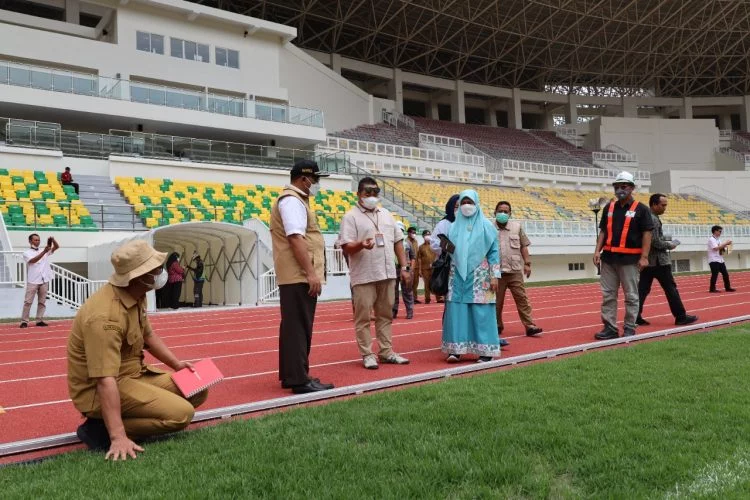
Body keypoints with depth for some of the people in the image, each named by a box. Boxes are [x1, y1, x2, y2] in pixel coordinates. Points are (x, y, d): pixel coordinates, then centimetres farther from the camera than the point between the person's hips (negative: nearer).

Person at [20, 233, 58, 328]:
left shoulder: (44, 251, 14)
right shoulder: (27, 253, 0)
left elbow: (57, 247, 7)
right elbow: (33, 260, -18)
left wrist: (53, 239, -13)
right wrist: (44, 252, -29)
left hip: (44, 281, 4)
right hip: (33, 281, -4)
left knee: (42, 302, 6)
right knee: (28, 302, -3)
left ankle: (39, 320, 11)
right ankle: (24, 321, 0)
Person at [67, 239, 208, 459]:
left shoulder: (137, 296, -1)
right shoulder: (106, 315, -30)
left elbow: (147, 335, 18)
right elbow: (105, 381, -34)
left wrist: (176, 364, 9)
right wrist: (119, 437, -37)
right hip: (99, 389, -10)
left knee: (197, 389, 7)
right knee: (181, 414, -22)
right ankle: (102, 429, -9)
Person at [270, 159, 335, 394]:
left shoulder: (295, 200, 21)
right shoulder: (291, 200, -12)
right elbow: (296, 239, -22)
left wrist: (310, 273, 22)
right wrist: (311, 273, -25)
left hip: (296, 276, 11)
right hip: (299, 276, -11)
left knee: (294, 326, 14)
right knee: (299, 327, -7)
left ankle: (290, 375, 22)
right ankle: (299, 379, -3)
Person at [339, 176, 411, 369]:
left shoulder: (386, 214, 15)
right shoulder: (351, 217, -4)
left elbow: (398, 241, 16)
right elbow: (346, 246, -11)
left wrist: (404, 267, 10)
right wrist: (361, 245, -32)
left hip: (387, 274, 6)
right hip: (364, 276, -6)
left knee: (385, 315, 12)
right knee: (363, 317, 1)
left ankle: (386, 352, 20)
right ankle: (367, 354, 10)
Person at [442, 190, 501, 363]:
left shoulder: (485, 225, 3)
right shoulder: (454, 226, 11)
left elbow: (494, 252, 1)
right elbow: (448, 250, 16)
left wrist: (494, 276, -6)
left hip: (479, 277, -2)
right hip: (458, 276, 3)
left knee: (481, 313, -2)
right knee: (456, 311, -2)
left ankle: (486, 350, 5)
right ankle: (456, 348, 3)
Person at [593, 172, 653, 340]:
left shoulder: (641, 209, -1)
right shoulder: (609, 207, 13)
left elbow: (647, 233, -6)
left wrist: (644, 257, -13)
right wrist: (597, 251, 3)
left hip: (630, 259, -5)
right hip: (609, 258, 5)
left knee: (631, 296, 3)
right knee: (608, 295, 6)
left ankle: (630, 328, 12)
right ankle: (610, 328, 13)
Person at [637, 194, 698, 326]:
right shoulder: (653, 219, -16)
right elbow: (656, 242, -21)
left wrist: (666, 242, 14)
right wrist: (671, 245, -5)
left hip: (646, 260, 8)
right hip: (658, 261, -8)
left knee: (643, 289, 5)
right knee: (670, 289, 2)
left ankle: (635, 317, 1)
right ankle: (681, 316, 9)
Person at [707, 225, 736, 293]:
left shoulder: (718, 239, 15)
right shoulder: (711, 239, -11)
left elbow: (721, 249, 19)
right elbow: (716, 248, -24)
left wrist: (725, 245, 0)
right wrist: (725, 243, -19)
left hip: (720, 260, 9)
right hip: (714, 260, -9)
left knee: (725, 274, 9)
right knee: (715, 275, -7)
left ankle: (728, 287, 17)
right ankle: (712, 289, -1)